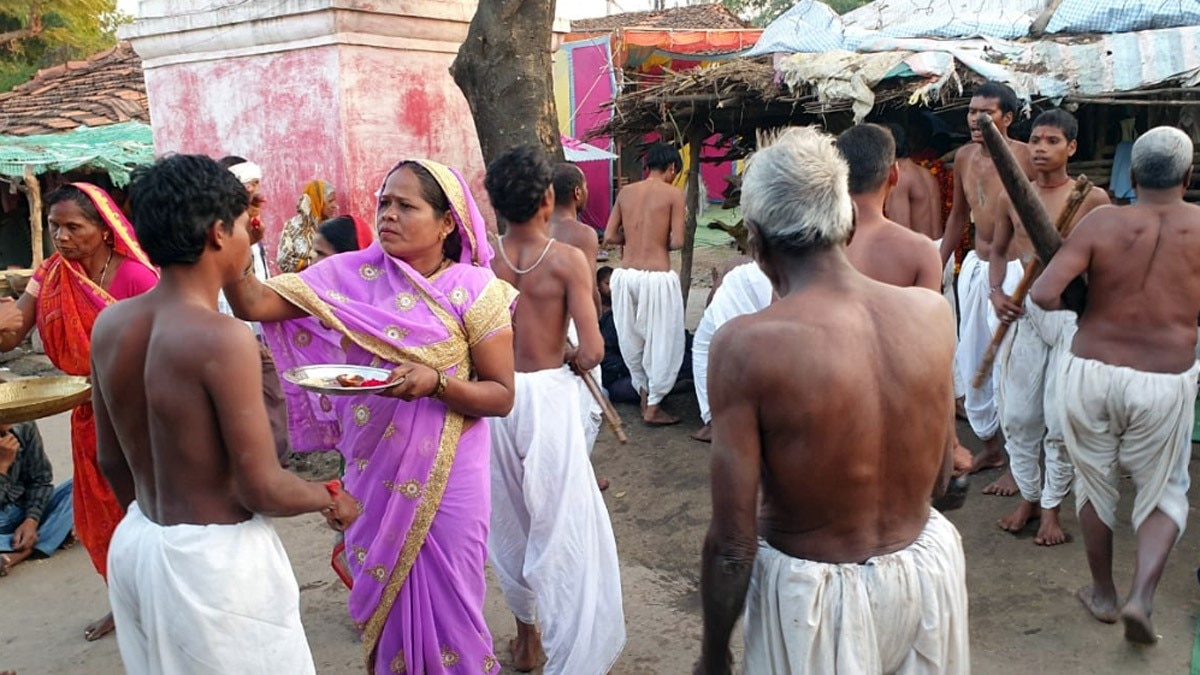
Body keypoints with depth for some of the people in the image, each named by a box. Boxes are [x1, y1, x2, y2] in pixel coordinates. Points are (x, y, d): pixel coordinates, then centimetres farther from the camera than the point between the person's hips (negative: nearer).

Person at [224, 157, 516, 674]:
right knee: (384, 604, 19)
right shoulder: (350, 274, -3)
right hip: (372, 474, 3)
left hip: (445, 479, -3)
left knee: (445, 610, 10)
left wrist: (437, 382, -25)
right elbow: (255, 304, -12)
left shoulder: (475, 289, -10)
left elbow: (501, 396, -9)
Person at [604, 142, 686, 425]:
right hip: (657, 277, -5)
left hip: (625, 275, 5)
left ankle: (644, 396, 33)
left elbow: (609, 237, 6)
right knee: (662, 342, 8)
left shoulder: (625, 192, 9)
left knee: (633, 340, 19)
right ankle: (653, 408, 15)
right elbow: (677, 241, -10)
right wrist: (660, 241, 10)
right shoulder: (673, 193, -4)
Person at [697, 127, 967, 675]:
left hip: (815, 594, -4)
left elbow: (733, 543, -19)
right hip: (929, 570, 4)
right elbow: (941, 476, 3)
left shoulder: (747, 346, -24)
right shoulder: (932, 311, -10)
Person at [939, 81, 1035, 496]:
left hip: (1014, 270, -7)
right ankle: (990, 445, 31)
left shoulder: (1025, 157, -14)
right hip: (975, 266, 7)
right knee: (971, 364, 13)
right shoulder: (964, 157, 7)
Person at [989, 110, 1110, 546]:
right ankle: (1028, 496, 26)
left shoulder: (1092, 198, -3)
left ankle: (1051, 507, 19)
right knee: (1017, 415, 7)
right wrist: (996, 294, 0)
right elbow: (998, 251, 16)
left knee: (1061, 420, 2)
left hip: (1070, 314, -3)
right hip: (1022, 313, 3)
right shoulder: (1014, 196, 7)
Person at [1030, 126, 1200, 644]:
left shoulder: (1101, 222, -9)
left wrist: (1073, 302, 4)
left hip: (1089, 372, 0)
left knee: (1094, 482, 20)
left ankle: (1103, 594, 35)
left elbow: (1043, 295, -17)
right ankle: (1141, 597, 4)